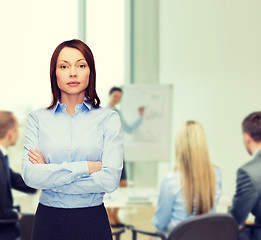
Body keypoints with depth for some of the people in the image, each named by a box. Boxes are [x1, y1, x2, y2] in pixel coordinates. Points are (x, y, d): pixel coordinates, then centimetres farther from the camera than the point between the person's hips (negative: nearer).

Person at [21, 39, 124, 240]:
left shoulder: (108, 118, -3)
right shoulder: (38, 119, 2)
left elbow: (110, 180, -13)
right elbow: (30, 175, -10)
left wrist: (51, 178, -11)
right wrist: (86, 167, -15)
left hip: (92, 222, -1)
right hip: (48, 221, 1)